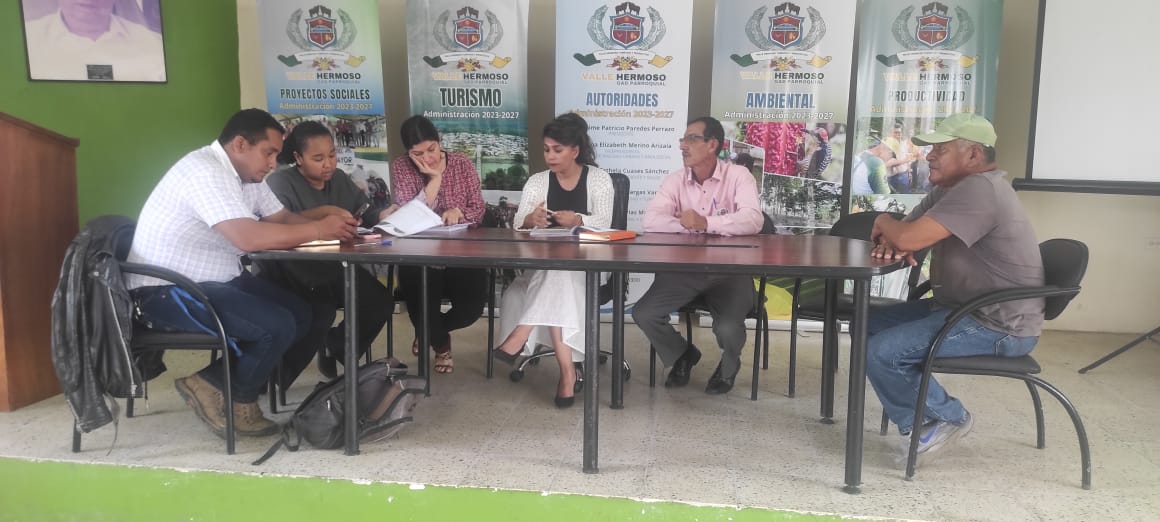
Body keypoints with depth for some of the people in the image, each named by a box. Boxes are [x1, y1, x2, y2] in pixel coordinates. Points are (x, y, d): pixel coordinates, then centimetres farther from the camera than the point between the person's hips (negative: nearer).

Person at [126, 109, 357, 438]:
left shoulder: (246, 174, 9)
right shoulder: (205, 171, -22)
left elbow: (282, 218, 10)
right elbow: (249, 237, -33)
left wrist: (330, 225, -10)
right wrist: (318, 230, -22)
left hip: (211, 282, 10)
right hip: (165, 291, -10)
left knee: (299, 314, 2)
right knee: (277, 327, -22)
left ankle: (223, 385, 4)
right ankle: (225, 393, 1)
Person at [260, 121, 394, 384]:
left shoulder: (340, 179, 11)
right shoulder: (280, 182, -9)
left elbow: (368, 214, 6)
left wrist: (388, 214, -17)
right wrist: (324, 212, -33)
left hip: (332, 270, 6)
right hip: (288, 275, -6)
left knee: (380, 302, -9)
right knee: (320, 314, -31)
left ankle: (334, 349, 18)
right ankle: (276, 375, -4)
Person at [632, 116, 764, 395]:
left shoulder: (738, 176, -6)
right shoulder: (676, 179, 3)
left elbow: (754, 220, -22)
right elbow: (651, 220, -10)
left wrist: (706, 222, -32)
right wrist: (685, 223, -26)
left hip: (730, 269, -3)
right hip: (685, 268, 4)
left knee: (728, 328, -27)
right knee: (643, 314, -14)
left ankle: (729, 364, 14)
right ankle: (683, 355, 19)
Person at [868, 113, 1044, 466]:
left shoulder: (978, 189, -22)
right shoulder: (949, 188, 12)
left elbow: (909, 238, -31)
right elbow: (905, 234, 13)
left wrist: (884, 222, -7)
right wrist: (890, 240, -13)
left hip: (999, 327, -11)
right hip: (963, 307, 11)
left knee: (882, 352, -21)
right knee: (869, 327, 9)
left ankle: (947, 418, 4)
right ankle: (922, 421, 10)